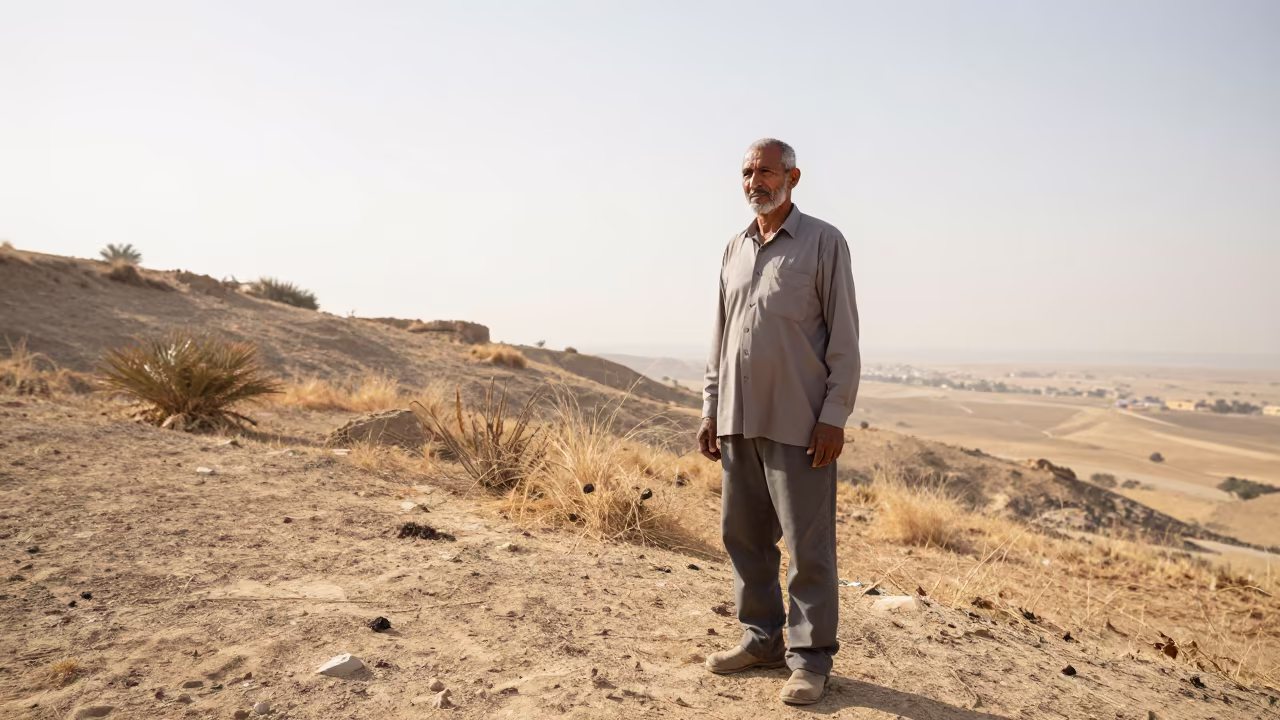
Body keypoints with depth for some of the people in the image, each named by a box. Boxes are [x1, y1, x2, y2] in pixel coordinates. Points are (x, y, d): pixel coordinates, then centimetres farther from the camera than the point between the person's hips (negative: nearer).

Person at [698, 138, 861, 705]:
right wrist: (710, 409, 13)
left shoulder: (824, 243, -2)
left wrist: (834, 415, -12)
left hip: (797, 423, -6)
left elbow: (844, 336, -6)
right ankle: (761, 639, 26)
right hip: (738, 421, 6)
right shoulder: (735, 250, 15)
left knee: (808, 544, 0)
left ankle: (810, 658, 13)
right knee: (744, 535, 11)